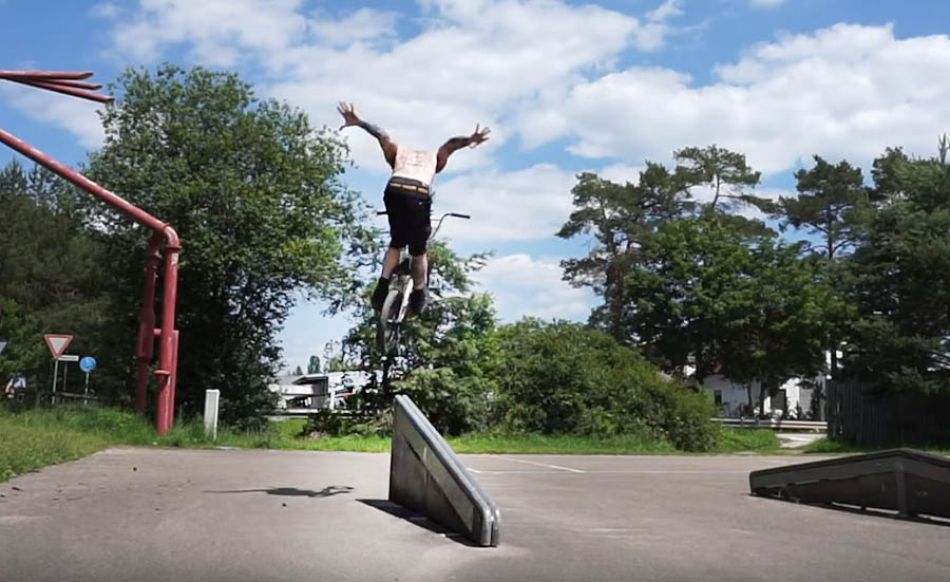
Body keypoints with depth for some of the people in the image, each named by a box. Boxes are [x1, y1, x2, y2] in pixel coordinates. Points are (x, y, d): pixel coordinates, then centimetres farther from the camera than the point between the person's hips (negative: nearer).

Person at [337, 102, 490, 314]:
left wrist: (358, 122, 10)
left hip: (395, 190, 1)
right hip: (420, 195, -1)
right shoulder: (434, 157, 34)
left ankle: (382, 287, 7)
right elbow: (450, 144, 17)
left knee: (396, 242, 22)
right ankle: (418, 298, 16)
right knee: (419, 250, 15)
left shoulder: (398, 150, 35)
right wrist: (469, 140, 0)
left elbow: (382, 136, 21)